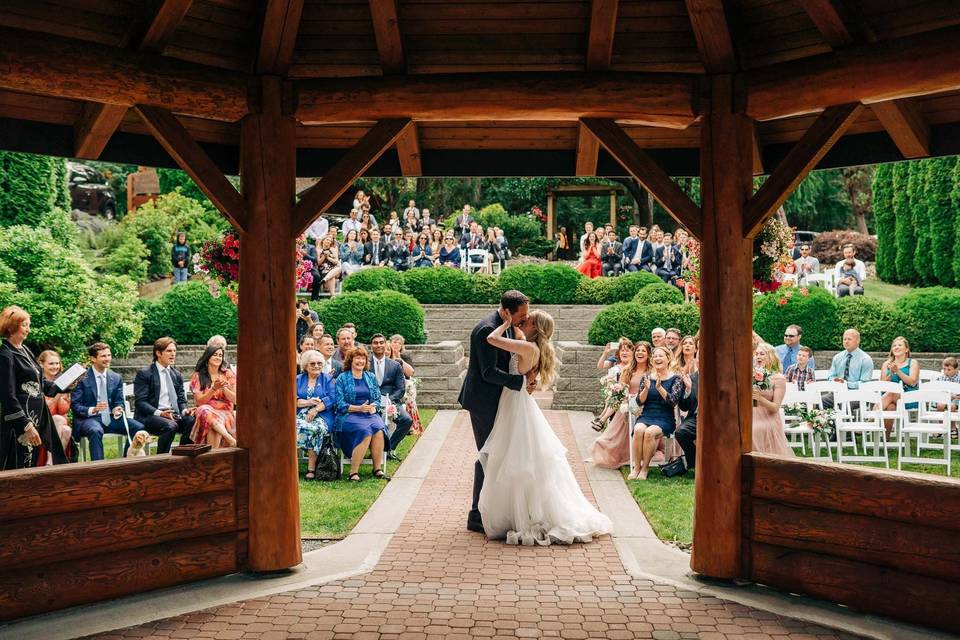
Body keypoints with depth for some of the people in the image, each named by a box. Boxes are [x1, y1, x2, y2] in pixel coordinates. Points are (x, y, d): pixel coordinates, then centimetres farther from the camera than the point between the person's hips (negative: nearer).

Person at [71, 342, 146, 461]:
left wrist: (118, 410, -11)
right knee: (96, 431, -39)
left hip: (111, 418, 4)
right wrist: (92, 410, -24)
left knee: (139, 428, -19)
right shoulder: (82, 378, -1)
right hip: (89, 418, -4)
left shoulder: (116, 378, 13)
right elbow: (74, 406, -5)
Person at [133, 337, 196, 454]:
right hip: (149, 416, -5)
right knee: (170, 426, -35)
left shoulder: (177, 374, 18)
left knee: (192, 422, -25)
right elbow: (140, 402, -8)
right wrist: (159, 413, -23)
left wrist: (184, 410, -7)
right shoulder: (144, 374, 0)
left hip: (173, 415, 5)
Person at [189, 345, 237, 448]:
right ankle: (231, 439, -48)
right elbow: (199, 401, -1)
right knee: (204, 410, -38)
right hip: (207, 412, 0)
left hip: (226, 413, 0)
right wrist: (214, 389, -16)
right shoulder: (198, 376, 8)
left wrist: (224, 388, -13)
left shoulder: (228, 375, 11)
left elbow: (235, 400, 5)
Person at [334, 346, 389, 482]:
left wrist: (373, 407, -10)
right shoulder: (342, 378, 6)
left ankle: (378, 468, -20)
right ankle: (353, 472, -28)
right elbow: (340, 404, -2)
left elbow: (378, 399, 13)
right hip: (349, 416, -3)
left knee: (379, 429, -30)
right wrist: (359, 408, -15)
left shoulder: (371, 377, 19)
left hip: (370, 414, 4)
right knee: (365, 430, -34)